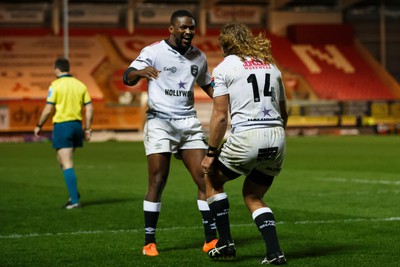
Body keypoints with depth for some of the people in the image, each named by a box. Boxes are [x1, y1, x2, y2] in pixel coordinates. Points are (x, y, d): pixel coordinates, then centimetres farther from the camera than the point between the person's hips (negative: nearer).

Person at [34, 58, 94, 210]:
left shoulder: (56, 85, -8)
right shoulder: (80, 85, 8)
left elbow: (48, 110, -10)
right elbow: (89, 108, 6)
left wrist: (39, 126, 2)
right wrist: (87, 129, 12)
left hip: (62, 126, -6)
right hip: (77, 125, 6)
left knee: (67, 164, -5)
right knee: (62, 160, 22)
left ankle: (74, 200, -8)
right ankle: (74, 193, 16)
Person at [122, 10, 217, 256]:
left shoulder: (199, 57, 11)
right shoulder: (154, 51, -5)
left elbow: (208, 85, 27)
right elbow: (127, 78, -14)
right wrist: (140, 72, -37)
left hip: (189, 123, 5)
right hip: (160, 122, -5)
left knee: (205, 179, -2)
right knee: (157, 182, -8)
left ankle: (211, 239, 4)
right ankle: (150, 242, 2)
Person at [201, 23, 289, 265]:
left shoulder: (224, 68, 1)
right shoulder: (271, 66, 18)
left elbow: (220, 116, -6)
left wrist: (211, 153, 0)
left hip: (247, 138, -5)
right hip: (277, 137, 6)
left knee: (212, 179, 21)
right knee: (253, 196, 22)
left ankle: (226, 243, 17)